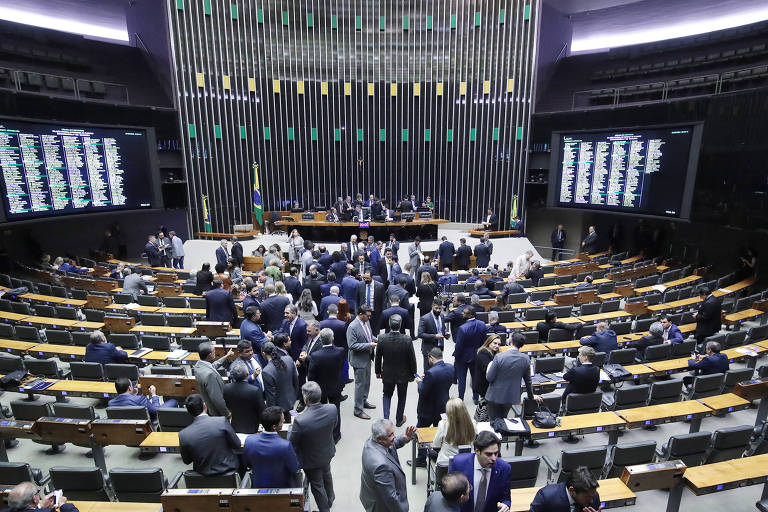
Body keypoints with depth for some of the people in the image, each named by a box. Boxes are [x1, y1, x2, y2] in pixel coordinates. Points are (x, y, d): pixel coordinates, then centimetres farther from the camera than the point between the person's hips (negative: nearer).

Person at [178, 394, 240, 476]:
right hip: (227, 468, -2)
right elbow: (237, 445, -13)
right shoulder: (222, 421, -26)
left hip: (203, 473, 3)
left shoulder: (183, 434, -19)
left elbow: (186, 461, -3)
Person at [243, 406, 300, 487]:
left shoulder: (249, 441, -21)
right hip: (282, 489, -4)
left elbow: (247, 464, -1)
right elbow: (295, 469, -16)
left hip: (257, 487, 4)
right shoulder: (285, 445, -34)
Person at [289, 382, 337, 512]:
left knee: (317, 485, 22)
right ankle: (330, 499, 60)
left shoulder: (300, 421, -40)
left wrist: (292, 425, -5)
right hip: (327, 452, 5)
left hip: (311, 459, -5)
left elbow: (291, 442, -21)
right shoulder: (332, 409, -27)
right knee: (326, 475, 34)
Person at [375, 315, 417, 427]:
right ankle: (399, 420, 37)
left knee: (387, 395, 25)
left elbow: (378, 358, -7)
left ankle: (386, 419, 16)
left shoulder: (382, 338, -20)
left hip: (387, 374, 1)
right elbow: (412, 359, -13)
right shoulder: (407, 339, -23)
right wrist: (412, 374, 2)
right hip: (403, 375, -1)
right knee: (401, 397, 22)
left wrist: (378, 372, 9)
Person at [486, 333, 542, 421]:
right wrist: (531, 396, 20)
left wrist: (489, 366, 5)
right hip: (511, 397, 4)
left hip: (495, 396, -4)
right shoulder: (526, 359, -9)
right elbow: (528, 380, 4)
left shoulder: (499, 357, -21)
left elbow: (489, 378, -15)